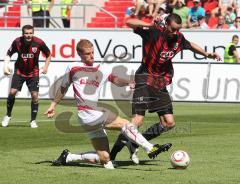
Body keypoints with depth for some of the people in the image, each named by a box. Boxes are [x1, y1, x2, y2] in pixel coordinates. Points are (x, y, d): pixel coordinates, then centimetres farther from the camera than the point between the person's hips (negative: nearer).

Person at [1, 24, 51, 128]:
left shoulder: (39, 43, -17)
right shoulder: (17, 42, -15)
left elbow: (48, 54, 2)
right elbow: (8, 54, 1)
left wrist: (46, 66, -8)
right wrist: (6, 65, -12)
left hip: (33, 73, 0)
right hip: (19, 71, 0)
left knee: (35, 95, -7)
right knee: (12, 92, -11)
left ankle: (33, 120, 7)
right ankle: (8, 116, 10)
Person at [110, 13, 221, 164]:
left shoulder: (179, 38, 2)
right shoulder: (153, 33, -15)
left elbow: (190, 45, 26)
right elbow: (130, 23, -26)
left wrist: (207, 54, 19)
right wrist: (149, 25, -40)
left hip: (161, 82, 7)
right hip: (145, 80, -7)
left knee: (169, 123, 4)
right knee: (138, 120, -19)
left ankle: (134, 144, 14)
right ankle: (112, 154, -11)